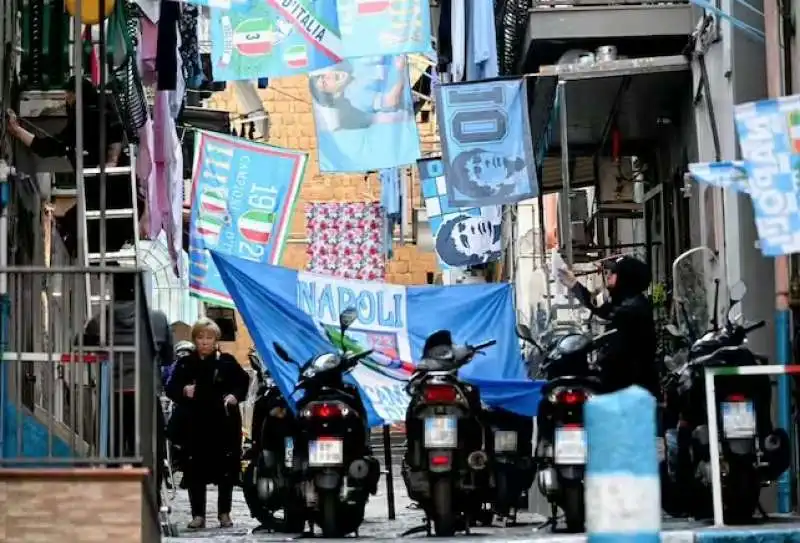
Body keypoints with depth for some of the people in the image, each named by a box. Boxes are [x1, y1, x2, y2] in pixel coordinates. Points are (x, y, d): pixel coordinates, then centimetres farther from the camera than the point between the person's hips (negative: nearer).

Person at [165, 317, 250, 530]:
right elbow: (171, 388, 6)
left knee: (226, 470, 6)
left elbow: (243, 381, 9)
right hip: (195, 424, 1)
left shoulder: (227, 362, 2)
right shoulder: (185, 364, 5)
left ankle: (224, 513, 17)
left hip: (224, 423, -1)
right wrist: (183, 391, -15)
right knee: (195, 471, 0)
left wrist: (235, 395, -10)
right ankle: (198, 514, 8)